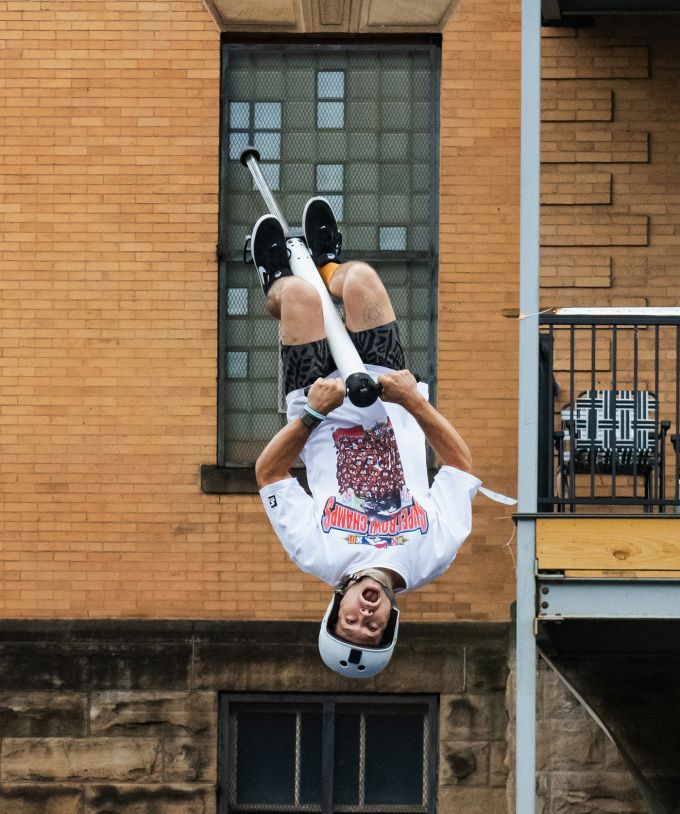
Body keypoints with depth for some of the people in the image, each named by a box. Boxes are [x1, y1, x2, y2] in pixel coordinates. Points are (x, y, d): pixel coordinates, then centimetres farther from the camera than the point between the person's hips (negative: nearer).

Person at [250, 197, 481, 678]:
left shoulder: (317, 554, -38)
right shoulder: (435, 553, -35)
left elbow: (269, 471, -26)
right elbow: (461, 460, -24)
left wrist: (313, 415, -38)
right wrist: (415, 403, -33)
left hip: (322, 405, -1)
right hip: (394, 408, 1)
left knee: (298, 292, 2)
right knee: (359, 278, 0)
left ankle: (276, 284, 47)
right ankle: (328, 265, 44)